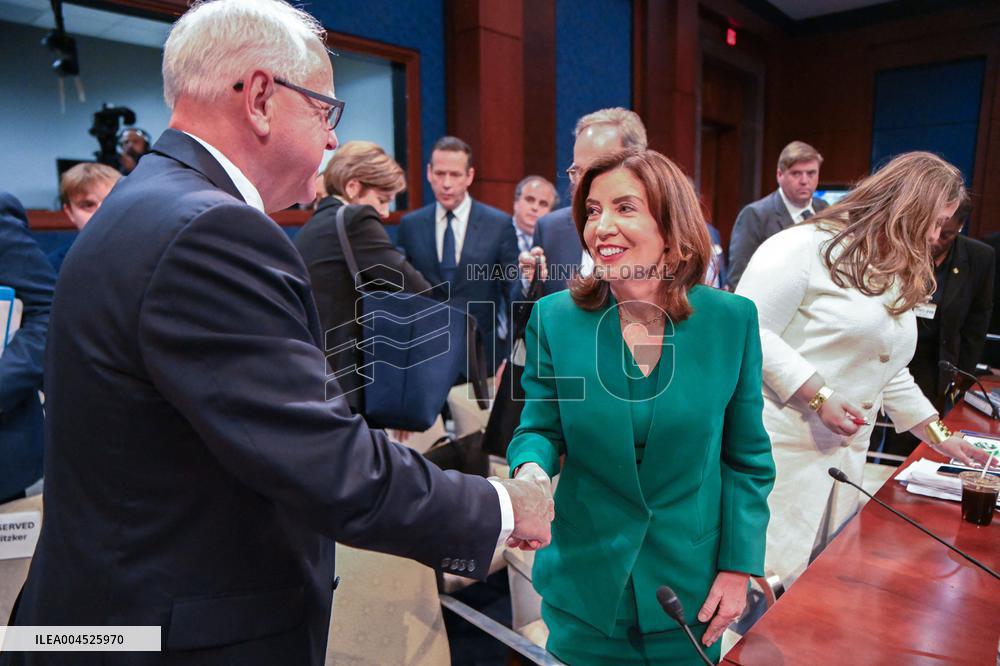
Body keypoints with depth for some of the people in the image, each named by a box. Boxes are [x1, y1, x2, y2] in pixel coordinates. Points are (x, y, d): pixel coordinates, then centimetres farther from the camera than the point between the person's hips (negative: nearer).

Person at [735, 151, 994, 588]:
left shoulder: (897, 280, 19)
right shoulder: (808, 246, -11)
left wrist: (939, 437, 23)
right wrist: (819, 396, -20)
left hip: (846, 457, 9)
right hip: (781, 449, -8)